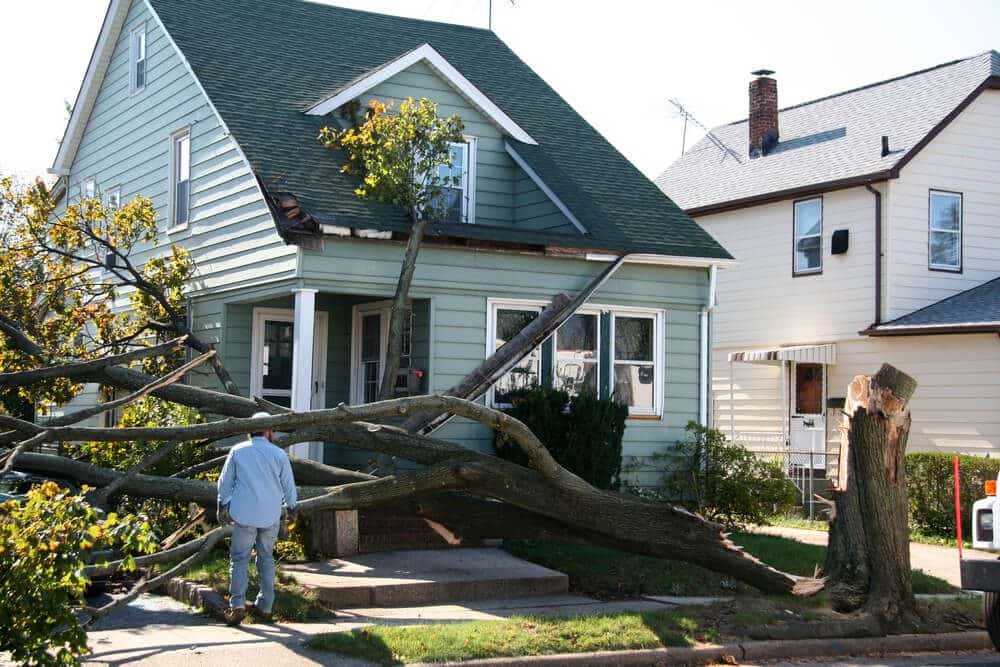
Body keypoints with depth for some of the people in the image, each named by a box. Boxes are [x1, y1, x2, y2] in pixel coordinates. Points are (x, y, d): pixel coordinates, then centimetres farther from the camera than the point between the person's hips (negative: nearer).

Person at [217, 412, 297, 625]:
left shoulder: (238, 451, 2)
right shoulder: (278, 454, 1)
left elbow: (225, 482, 8)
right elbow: (289, 485, 7)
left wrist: (223, 507, 19)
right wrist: (292, 509, 22)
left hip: (244, 514, -1)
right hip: (271, 515, 1)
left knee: (239, 559, 2)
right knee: (266, 559, 13)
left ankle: (237, 605, -11)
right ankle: (265, 606, 14)